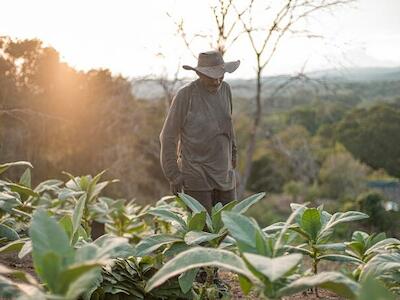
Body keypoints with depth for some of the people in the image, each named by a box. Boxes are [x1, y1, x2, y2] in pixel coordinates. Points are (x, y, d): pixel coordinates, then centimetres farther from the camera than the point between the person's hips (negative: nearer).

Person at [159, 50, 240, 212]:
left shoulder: (225, 89, 2)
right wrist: (173, 176, -10)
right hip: (196, 177, -5)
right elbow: (168, 137, -9)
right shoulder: (185, 95, -14)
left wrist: (232, 150, 28)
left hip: (224, 174, 5)